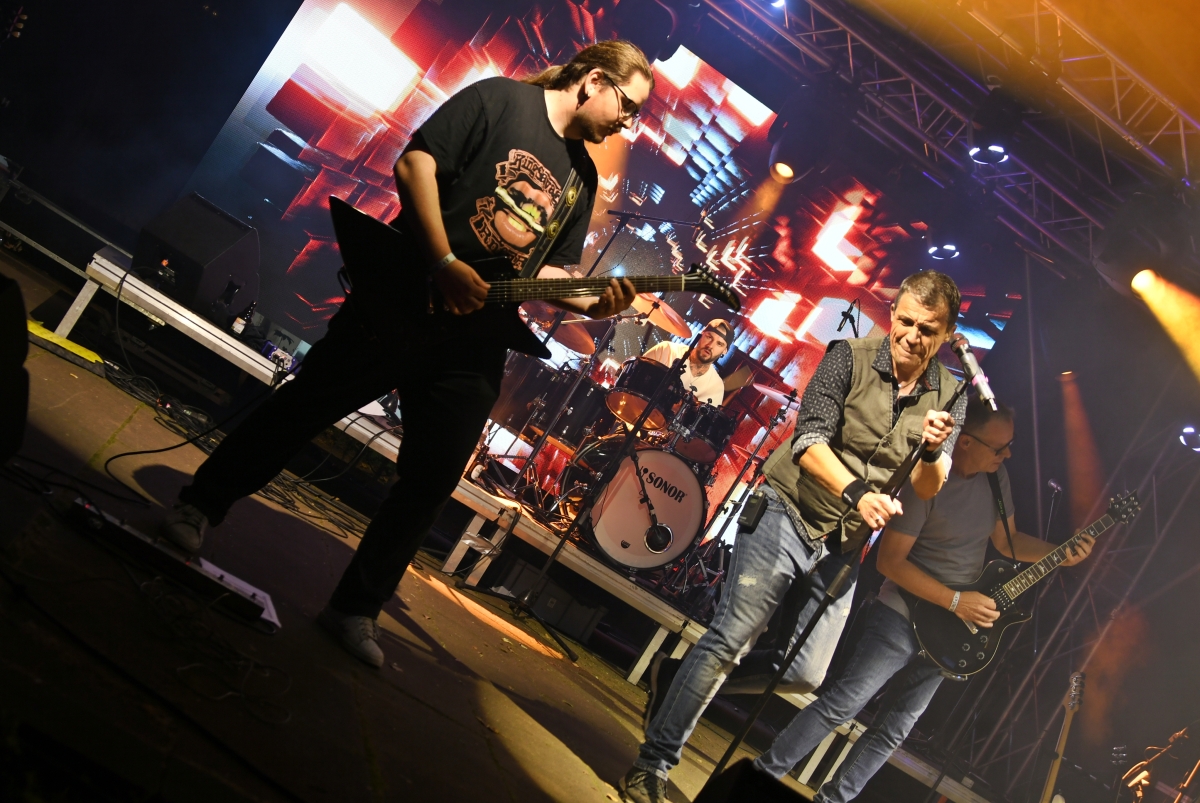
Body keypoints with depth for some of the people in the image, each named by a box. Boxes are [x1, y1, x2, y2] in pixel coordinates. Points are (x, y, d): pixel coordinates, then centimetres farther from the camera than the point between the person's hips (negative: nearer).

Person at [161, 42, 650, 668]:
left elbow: (552, 269, 17)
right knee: (307, 403, 0)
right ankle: (201, 505, 22)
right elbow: (416, 163, -11)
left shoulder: (582, 174, 18)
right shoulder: (499, 99, -1)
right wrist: (447, 264, -18)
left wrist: (594, 302, -3)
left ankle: (354, 609, 14)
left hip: (477, 337, 6)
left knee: (431, 482, 1)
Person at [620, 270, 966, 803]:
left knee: (805, 672, 4)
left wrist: (933, 451, -25)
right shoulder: (850, 357, -10)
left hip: (841, 546, 5)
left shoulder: (950, 398, 1)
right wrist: (856, 492, -34)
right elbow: (809, 440, -18)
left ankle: (679, 680, 24)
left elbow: (925, 490, -3)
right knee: (731, 639, -10)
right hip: (788, 512, -5)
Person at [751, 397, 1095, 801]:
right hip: (903, 616, -7)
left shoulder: (996, 476, 3)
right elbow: (890, 560, -19)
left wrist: (1060, 553, -1)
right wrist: (955, 601, -20)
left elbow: (1006, 539, 16)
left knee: (894, 729, 10)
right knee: (841, 704, -10)